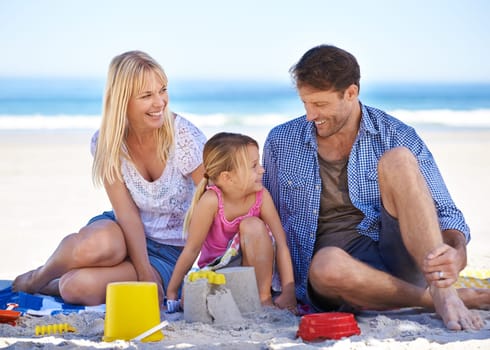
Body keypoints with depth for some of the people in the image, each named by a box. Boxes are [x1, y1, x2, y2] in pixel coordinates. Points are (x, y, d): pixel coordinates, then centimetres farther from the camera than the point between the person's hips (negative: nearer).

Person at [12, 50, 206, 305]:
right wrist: (145, 274, -23)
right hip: (123, 234, 3)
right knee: (99, 244, -37)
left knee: (80, 287, -32)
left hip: (171, 252, -2)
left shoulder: (184, 137, -18)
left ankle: (54, 286, 7)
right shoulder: (106, 143, -10)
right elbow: (126, 213, -13)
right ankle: (40, 277, -3)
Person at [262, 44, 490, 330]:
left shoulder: (396, 137, 4)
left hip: (396, 255, 0)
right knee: (327, 263, -39)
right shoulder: (281, 142, 9)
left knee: (397, 159, -23)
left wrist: (457, 253, -21)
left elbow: (446, 213, 2)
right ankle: (446, 298, -21)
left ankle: (443, 293, -33)